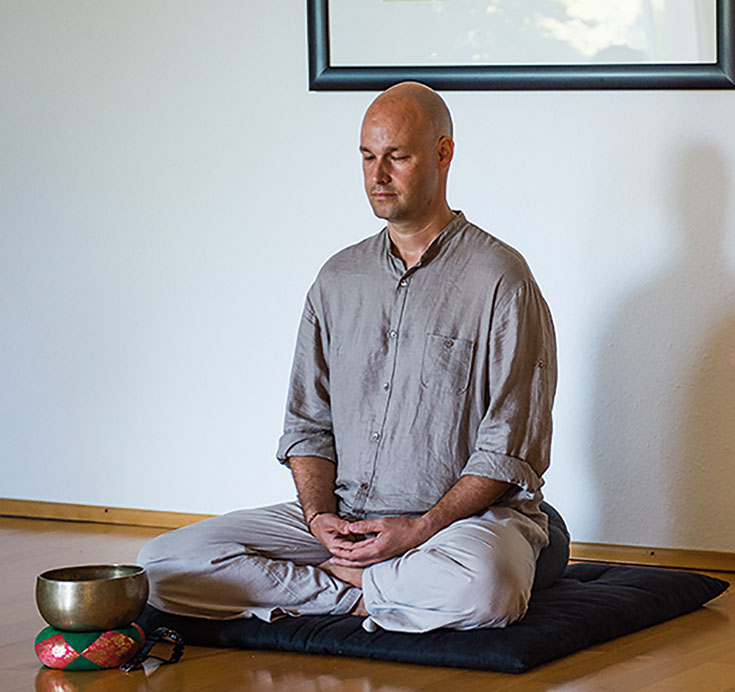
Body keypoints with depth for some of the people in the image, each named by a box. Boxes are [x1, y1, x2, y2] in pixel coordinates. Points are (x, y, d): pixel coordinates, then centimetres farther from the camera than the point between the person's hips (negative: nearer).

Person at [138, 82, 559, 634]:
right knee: (163, 565, -14)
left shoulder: (498, 278, -5)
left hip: (464, 517, -5)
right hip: (343, 518, 5)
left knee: (479, 584, -43)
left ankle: (332, 578, -15)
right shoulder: (339, 279, 13)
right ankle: (375, 591, -13)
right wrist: (320, 516, -6)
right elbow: (308, 423, 14)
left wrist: (418, 530, -19)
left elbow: (510, 450, -9)